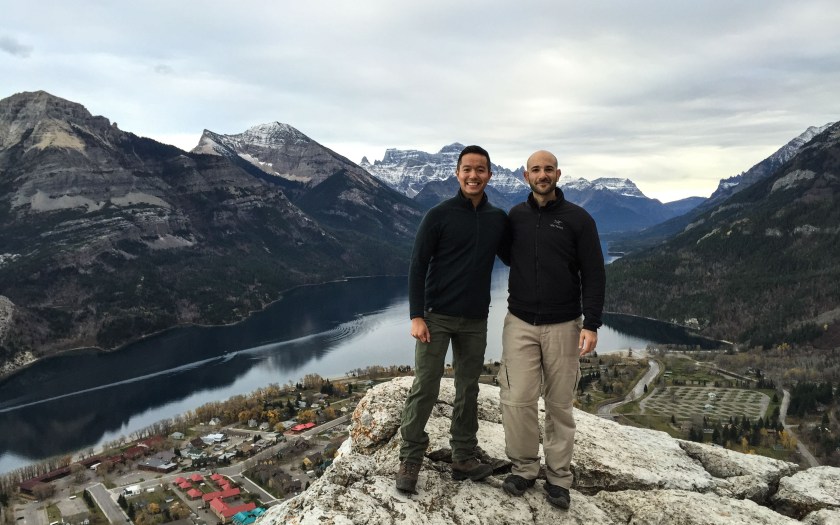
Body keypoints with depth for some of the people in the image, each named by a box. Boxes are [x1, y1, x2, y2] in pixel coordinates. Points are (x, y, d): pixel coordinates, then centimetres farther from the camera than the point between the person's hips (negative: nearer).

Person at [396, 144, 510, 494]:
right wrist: (416, 316, -12)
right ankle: (410, 460, 13)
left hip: (475, 321, 4)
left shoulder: (499, 219, 6)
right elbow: (417, 267, -7)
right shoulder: (439, 216, -6)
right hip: (436, 317, -4)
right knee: (424, 389, -1)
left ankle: (464, 458, 24)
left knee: (468, 390, 11)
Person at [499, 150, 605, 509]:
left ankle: (558, 476, 22)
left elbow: (594, 275, -4)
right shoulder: (515, 216, 5)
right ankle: (523, 467, 17)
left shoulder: (578, 219, -2)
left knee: (560, 404, 7)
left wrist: (591, 324, -10)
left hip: (563, 326, -1)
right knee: (517, 399, -4)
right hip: (519, 323, 2)